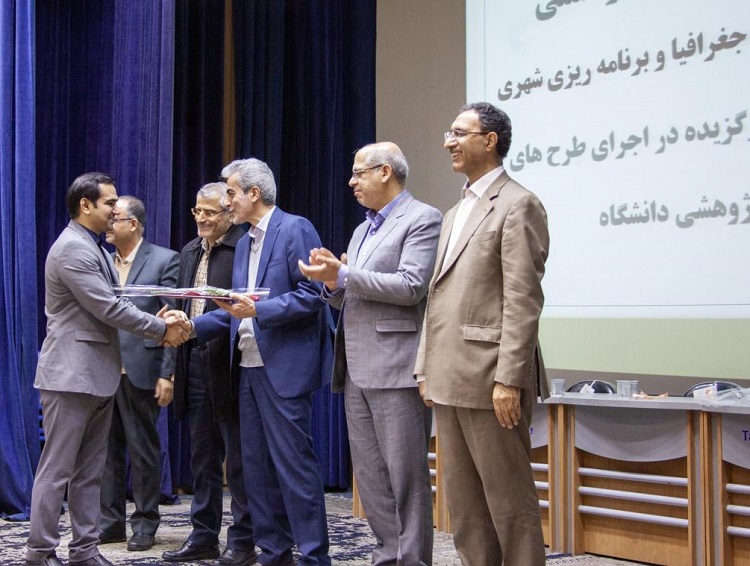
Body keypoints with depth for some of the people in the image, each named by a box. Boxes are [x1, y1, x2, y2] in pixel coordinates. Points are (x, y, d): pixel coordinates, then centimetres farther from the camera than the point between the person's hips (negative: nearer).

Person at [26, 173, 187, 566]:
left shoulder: (95, 248, 16)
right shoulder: (72, 248, -15)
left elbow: (112, 304, 15)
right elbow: (108, 309, -19)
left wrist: (157, 322, -1)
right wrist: (161, 329, -11)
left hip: (98, 374, 10)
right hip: (71, 374, -10)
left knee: (89, 472, 12)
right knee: (57, 470, -3)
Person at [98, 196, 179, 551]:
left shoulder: (164, 261, -3)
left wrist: (167, 374, -12)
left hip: (141, 372, -5)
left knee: (144, 451, 5)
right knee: (107, 449, 9)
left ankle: (145, 523, 15)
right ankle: (111, 521, 19)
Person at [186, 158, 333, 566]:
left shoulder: (295, 229, -7)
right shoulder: (244, 243, 19)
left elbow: (312, 294, -15)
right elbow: (238, 307, 18)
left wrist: (258, 310, -21)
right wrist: (194, 326, 6)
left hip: (284, 367, -9)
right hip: (249, 366, 9)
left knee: (294, 463, -6)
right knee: (256, 465, 11)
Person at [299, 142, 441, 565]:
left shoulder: (422, 220, -5)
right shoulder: (364, 229, 22)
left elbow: (411, 287, -17)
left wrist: (344, 275, -17)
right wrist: (333, 282, 0)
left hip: (396, 370, -9)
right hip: (357, 370, 9)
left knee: (406, 475, -5)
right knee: (370, 476, 11)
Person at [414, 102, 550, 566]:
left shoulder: (517, 205, -8)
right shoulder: (456, 213, 20)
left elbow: (523, 301, -15)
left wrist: (508, 379, -20)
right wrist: (427, 369, 14)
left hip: (489, 377, -9)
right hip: (451, 380, 9)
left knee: (509, 499, -2)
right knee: (463, 499, 13)